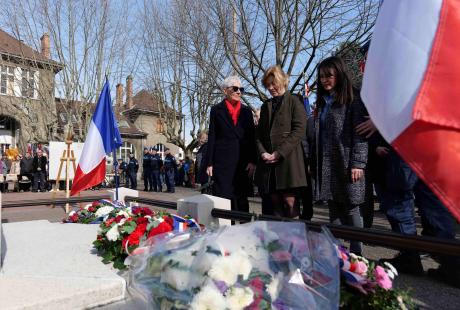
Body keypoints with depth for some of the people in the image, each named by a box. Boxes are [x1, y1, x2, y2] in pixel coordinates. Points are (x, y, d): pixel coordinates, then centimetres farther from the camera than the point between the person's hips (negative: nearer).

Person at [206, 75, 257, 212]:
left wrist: (252, 161, 0)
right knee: (222, 198, -3)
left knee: (242, 200, 7)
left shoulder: (246, 111, 14)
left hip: (243, 162, 3)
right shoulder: (216, 110, 7)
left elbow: (251, 137, 10)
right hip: (222, 162, -2)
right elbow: (211, 138, 3)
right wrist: (209, 163, -3)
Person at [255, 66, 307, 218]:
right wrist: (263, 152, -1)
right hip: (268, 162, 5)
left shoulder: (294, 102, 3)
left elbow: (299, 131, -8)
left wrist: (279, 153, -14)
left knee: (289, 201, -7)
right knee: (275, 202, 4)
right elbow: (259, 133, 17)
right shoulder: (266, 106, 21)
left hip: (288, 159, -5)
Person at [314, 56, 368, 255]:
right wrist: (315, 163, 12)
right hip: (327, 164, 7)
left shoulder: (352, 99, -3)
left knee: (351, 208, -1)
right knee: (333, 208, 11)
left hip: (346, 163, -7)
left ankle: (356, 253, 10)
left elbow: (360, 133, -10)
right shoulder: (323, 101, 18)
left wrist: (358, 163, -17)